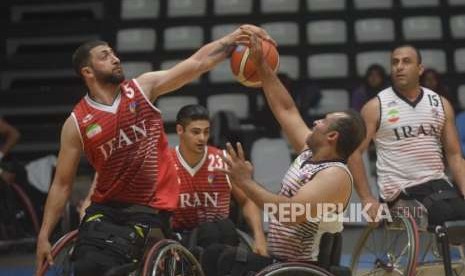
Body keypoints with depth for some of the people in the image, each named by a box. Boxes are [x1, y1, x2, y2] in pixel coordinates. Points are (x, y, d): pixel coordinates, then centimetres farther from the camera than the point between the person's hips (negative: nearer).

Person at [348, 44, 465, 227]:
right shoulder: (376, 107, 0)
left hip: (437, 184, 5)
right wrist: (367, 198, -10)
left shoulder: (440, 104, 11)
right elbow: (353, 152, -2)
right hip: (399, 192, -5)